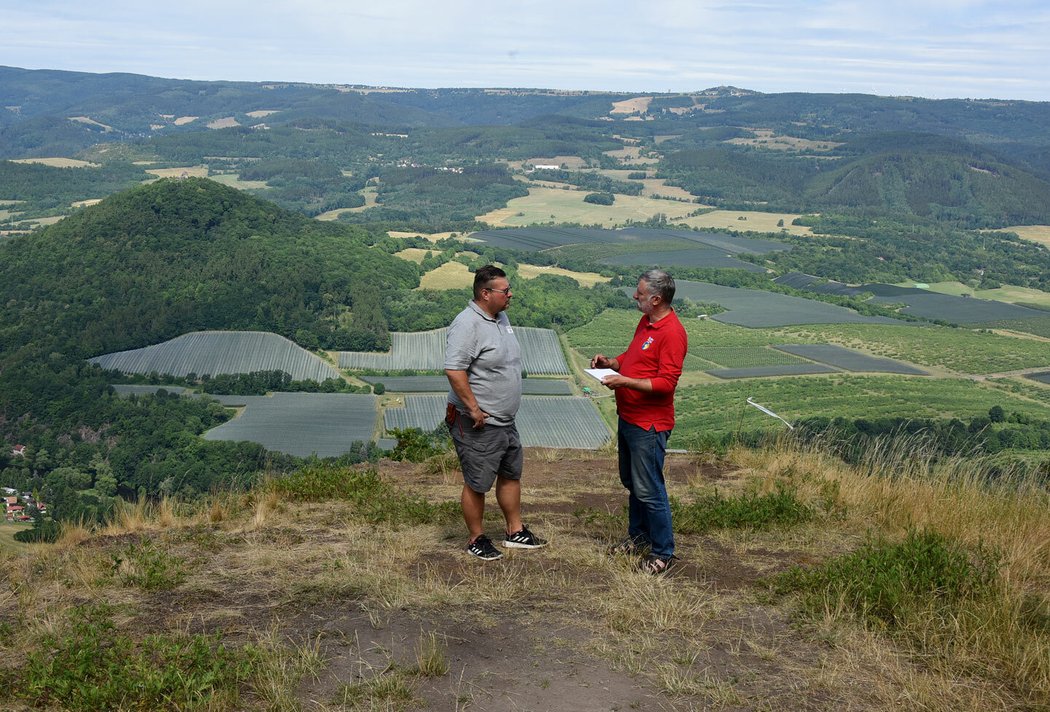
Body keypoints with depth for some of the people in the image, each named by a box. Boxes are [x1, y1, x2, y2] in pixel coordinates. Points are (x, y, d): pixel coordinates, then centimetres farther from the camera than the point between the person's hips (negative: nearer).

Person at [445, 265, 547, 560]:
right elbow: (454, 370, -28)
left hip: (505, 420, 10)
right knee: (476, 484, 4)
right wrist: (474, 409, -25)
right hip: (478, 424, -10)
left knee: (511, 474, 19)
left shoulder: (501, 317, 9)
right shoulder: (467, 324, -21)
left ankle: (516, 532, 33)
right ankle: (476, 539, 19)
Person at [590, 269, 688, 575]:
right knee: (631, 482, 21)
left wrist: (625, 381, -25)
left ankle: (663, 552, 10)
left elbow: (666, 383, -25)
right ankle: (638, 536, 37)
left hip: (648, 425, -10)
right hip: (628, 418, 10)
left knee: (649, 490, -2)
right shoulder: (646, 322, 9)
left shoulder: (672, 332, -21)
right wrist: (610, 362, 5)